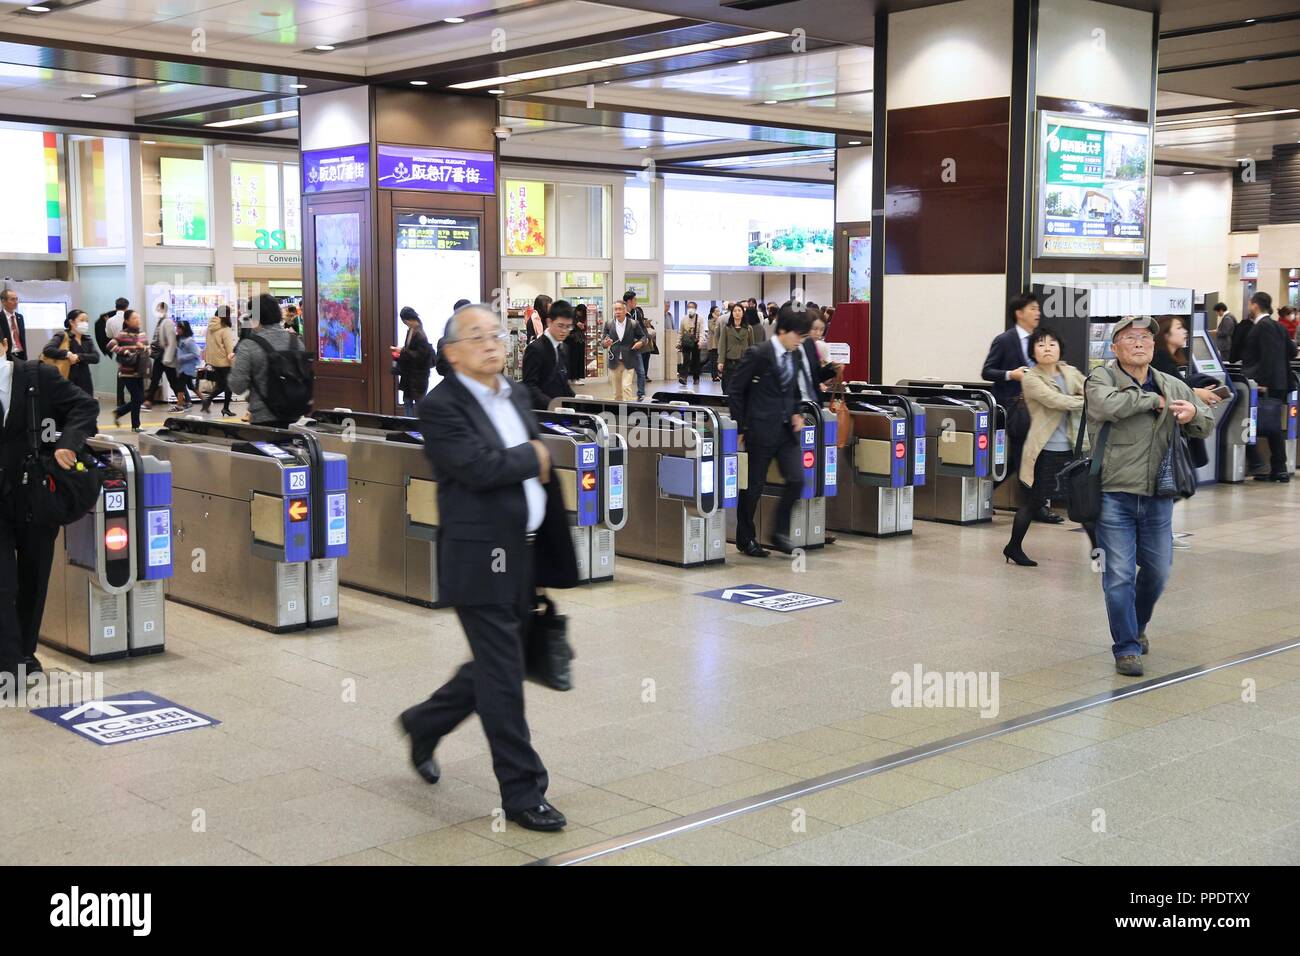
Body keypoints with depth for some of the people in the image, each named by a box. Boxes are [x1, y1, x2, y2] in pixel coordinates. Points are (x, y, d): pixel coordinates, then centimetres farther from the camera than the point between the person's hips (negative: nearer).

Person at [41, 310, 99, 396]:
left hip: (84, 383, 5)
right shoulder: (62, 337, -3)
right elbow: (47, 350, -17)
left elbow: (96, 357, -2)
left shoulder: (87, 340, 12)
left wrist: (79, 357, -15)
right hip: (68, 383, -5)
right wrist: (67, 354, -20)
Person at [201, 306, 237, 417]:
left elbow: (209, 345, 9)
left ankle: (208, 399, -4)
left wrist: (208, 360, 16)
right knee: (228, 384, 9)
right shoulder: (225, 330, -18)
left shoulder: (210, 328, 3)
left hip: (213, 361, 6)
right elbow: (229, 348, -18)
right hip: (224, 362, -6)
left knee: (220, 384, 18)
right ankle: (225, 408, 14)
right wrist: (233, 362, -11)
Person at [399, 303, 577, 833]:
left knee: (495, 666, 19)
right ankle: (522, 792, 9)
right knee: (502, 677, -1)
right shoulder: (440, 406, -12)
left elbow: (542, 470, 17)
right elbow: (479, 468, -24)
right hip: (481, 560, -8)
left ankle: (424, 724, 41)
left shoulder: (517, 397, 13)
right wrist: (532, 457, -8)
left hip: (525, 556, 8)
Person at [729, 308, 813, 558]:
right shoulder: (758, 354, -12)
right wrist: (742, 426, -8)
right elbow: (735, 391, -8)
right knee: (754, 485, 3)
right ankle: (745, 538, 17)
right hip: (761, 430, -6)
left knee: (796, 480, -4)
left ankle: (780, 532, 11)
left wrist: (795, 413, 6)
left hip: (787, 430, 6)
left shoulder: (795, 355, 8)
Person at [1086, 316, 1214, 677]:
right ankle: (1126, 648, 9)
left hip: (1158, 500, 5)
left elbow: (1208, 426, 15)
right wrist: (1152, 400, -15)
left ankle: (1136, 626, 41)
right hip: (1114, 498, -5)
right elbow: (1105, 405, -27)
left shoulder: (1173, 386, 9)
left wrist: (1194, 413, -9)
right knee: (1119, 576, -3)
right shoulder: (1102, 377, -5)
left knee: (1157, 572, 16)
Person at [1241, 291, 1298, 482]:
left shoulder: (1263, 326, -12)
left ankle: (1256, 465, -6)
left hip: (1263, 386, -9)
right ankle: (1279, 469, 10)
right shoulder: (1277, 326, 14)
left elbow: (1268, 356, -20)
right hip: (1277, 384, 9)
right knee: (1274, 428, 9)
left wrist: (1263, 382, -21)